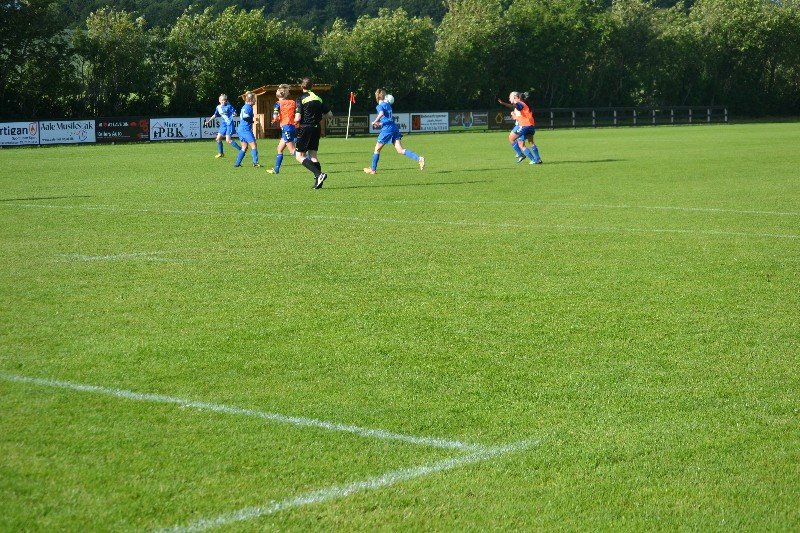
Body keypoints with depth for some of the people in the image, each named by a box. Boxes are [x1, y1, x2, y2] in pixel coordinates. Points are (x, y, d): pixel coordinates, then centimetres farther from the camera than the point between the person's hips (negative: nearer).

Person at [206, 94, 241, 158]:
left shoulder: (228, 106, -11)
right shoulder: (218, 107, 7)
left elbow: (234, 113, -14)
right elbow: (215, 115, 23)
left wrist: (234, 114, -36)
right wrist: (209, 120, 29)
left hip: (229, 124, -7)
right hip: (223, 124, 7)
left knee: (228, 140, -17)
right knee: (218, 138, 9)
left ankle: (241, 149, -11)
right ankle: (221, 153, 25)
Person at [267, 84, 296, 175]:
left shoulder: (279, 103, -3)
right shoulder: (293, 102, 11)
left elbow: (275, 117, -13)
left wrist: (275, 120, 8)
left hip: (286, 127, -7)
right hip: (293, 127, 7)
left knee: (293, 151, -7)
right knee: (279, 149, 18)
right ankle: (276, 169, 23)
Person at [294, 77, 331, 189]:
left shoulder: (300, 99, -9)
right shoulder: (318, 98, 8)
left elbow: (297, 118, -16)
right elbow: (329, 114, 10)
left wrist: (295, 122, 7)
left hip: (305, 128, -6)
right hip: (316, 128, 6)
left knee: (299, 156, 0)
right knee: (313, 154, 13)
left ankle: (319, 174, -17)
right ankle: (318, 181, 5)